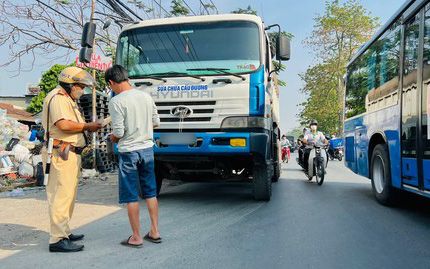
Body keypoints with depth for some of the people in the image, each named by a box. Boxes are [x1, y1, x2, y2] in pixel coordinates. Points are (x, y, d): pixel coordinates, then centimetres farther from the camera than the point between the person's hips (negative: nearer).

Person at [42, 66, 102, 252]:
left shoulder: (68, 99, 22)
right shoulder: (58, 98, -11)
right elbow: (64, 125, -25)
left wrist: (87, 126, 7)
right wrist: (87, 126, -14)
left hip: (70, 153, 11)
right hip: (62, 154, -11)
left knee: (67, 194, 16)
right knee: (62, 195, -9)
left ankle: (64, 232, 27)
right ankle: (57, 239, -4)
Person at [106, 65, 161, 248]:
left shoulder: (116, 101, -14)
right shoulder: (146, 96, 3)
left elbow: (118, 132, -16)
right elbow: (156, 122, 9)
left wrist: (113, 137, 5)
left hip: (128, 152, -5)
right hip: (147, 149, 6)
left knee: (131, 196, 6)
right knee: (151, 193, 15)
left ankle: (136, 237, 14)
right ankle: (155, 232, 23)